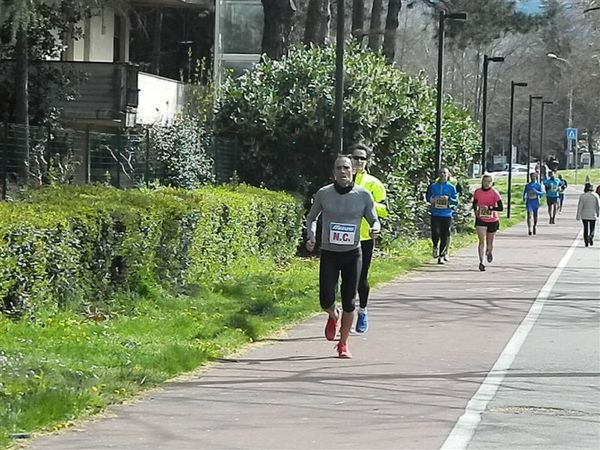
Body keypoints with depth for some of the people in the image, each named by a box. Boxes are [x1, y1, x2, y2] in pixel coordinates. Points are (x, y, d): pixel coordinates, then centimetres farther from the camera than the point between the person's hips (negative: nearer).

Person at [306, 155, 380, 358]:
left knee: (349, 302, 2)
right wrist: (310, 237, -4)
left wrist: (375, 228, -18)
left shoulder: (363, 195, -3)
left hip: (352, 254, 0)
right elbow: (311, 218, 13)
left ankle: (343, 344, 19)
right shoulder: (323, 194, -2)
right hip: (329, 254, 0)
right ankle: (333, 316, 28)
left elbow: (374, 220, 6)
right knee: (326, 301, -10)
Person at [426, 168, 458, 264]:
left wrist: (448, 199, -14)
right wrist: (432, 200, -7)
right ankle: (435, 247, 15)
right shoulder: (433, 186, 7)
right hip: (435, 214, 0)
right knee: (435, 233, -16)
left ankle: (441, 256, 12)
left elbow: (456, 201, 5)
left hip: (446, 215, 0)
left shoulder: (451, 187, 4)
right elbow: (427, 197, 15)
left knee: (444, 236, 0)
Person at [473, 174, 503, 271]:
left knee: (490, 242, 13)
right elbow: (475, 204, 17)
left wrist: (489, 208, -26)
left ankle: (489, 252, 48)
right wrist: (476, 212, 5)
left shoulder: (494, 193, -11)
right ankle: (481, 262, -14)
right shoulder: (477, 192, -2)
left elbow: (501, 208, -16)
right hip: (481, 220, 0)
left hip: (492, 220, 0)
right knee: (482, 241, -14)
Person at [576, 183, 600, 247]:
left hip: (584, 215, 0)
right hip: (593, 215, 0)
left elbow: (580, 206, -7)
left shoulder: (582, 196, -7)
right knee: (592, 229, 9)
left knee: (585, 229, 11)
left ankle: (586, 242, 7)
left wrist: (578, 216, -2)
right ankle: (591, 237, -19)